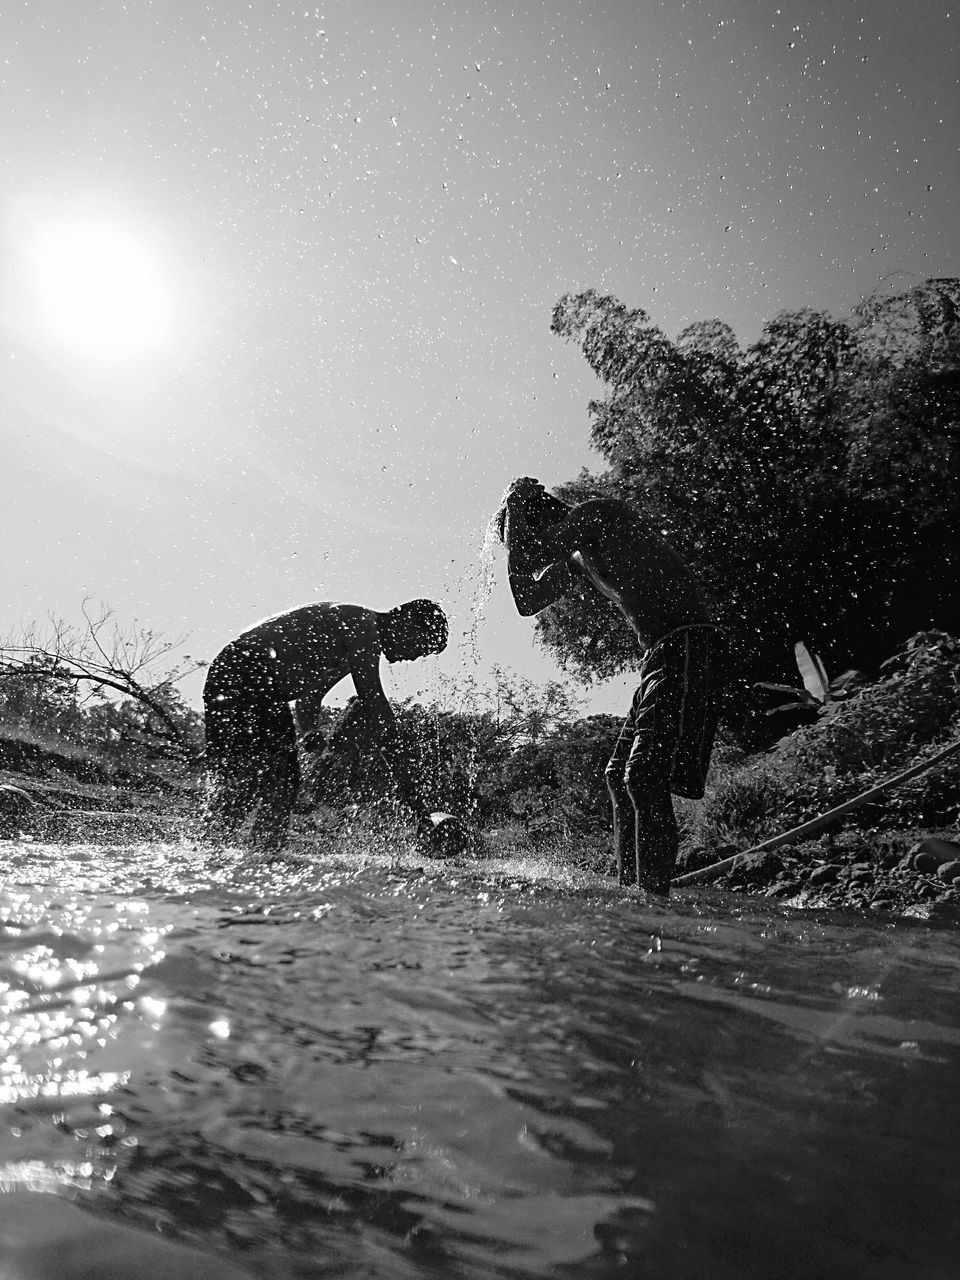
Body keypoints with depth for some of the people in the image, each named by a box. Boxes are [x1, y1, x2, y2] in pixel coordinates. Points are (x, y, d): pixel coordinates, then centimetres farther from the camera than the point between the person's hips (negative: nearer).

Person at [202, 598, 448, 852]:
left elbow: (308, 697, 20)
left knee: (285, 777, 6)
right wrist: (398, 768, -14)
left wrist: (310, 733, 1)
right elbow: (373, 698, -18)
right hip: (243, 677, -10)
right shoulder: (361, 621, -12)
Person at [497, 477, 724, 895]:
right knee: (620, 776, 11)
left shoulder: (598, 512, -7)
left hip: (688, 645, -10)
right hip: (659, 654, 10)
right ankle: (632, 891, 17)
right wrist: (516, 515, 13)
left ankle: (654, 896, -12)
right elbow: (527, 600, 19)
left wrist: (516, 504, 1)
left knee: (646, 778, -16)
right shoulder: (577, 556, 20)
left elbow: (529, 559, -16)